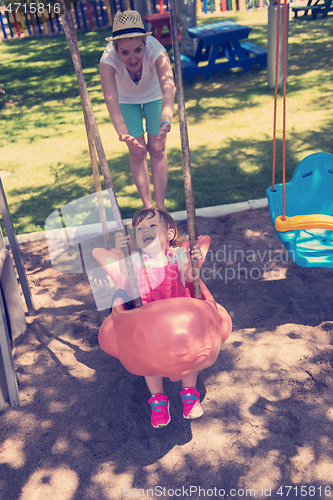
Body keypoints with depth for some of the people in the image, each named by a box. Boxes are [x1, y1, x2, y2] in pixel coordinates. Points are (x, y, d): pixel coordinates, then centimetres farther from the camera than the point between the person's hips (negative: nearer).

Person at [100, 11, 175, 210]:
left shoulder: (155, 50, -40)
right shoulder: (108, 59, -39)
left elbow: (168, 85, -58)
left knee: (157, 149, -3)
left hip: (154, 94, 0)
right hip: (126, 99, 0)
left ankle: (160, 206, 6)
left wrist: (166, 119, -77)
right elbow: (111, 98, -53)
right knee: (137, 151, -4)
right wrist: (122, 132, -71)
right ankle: (148, 207, 7)